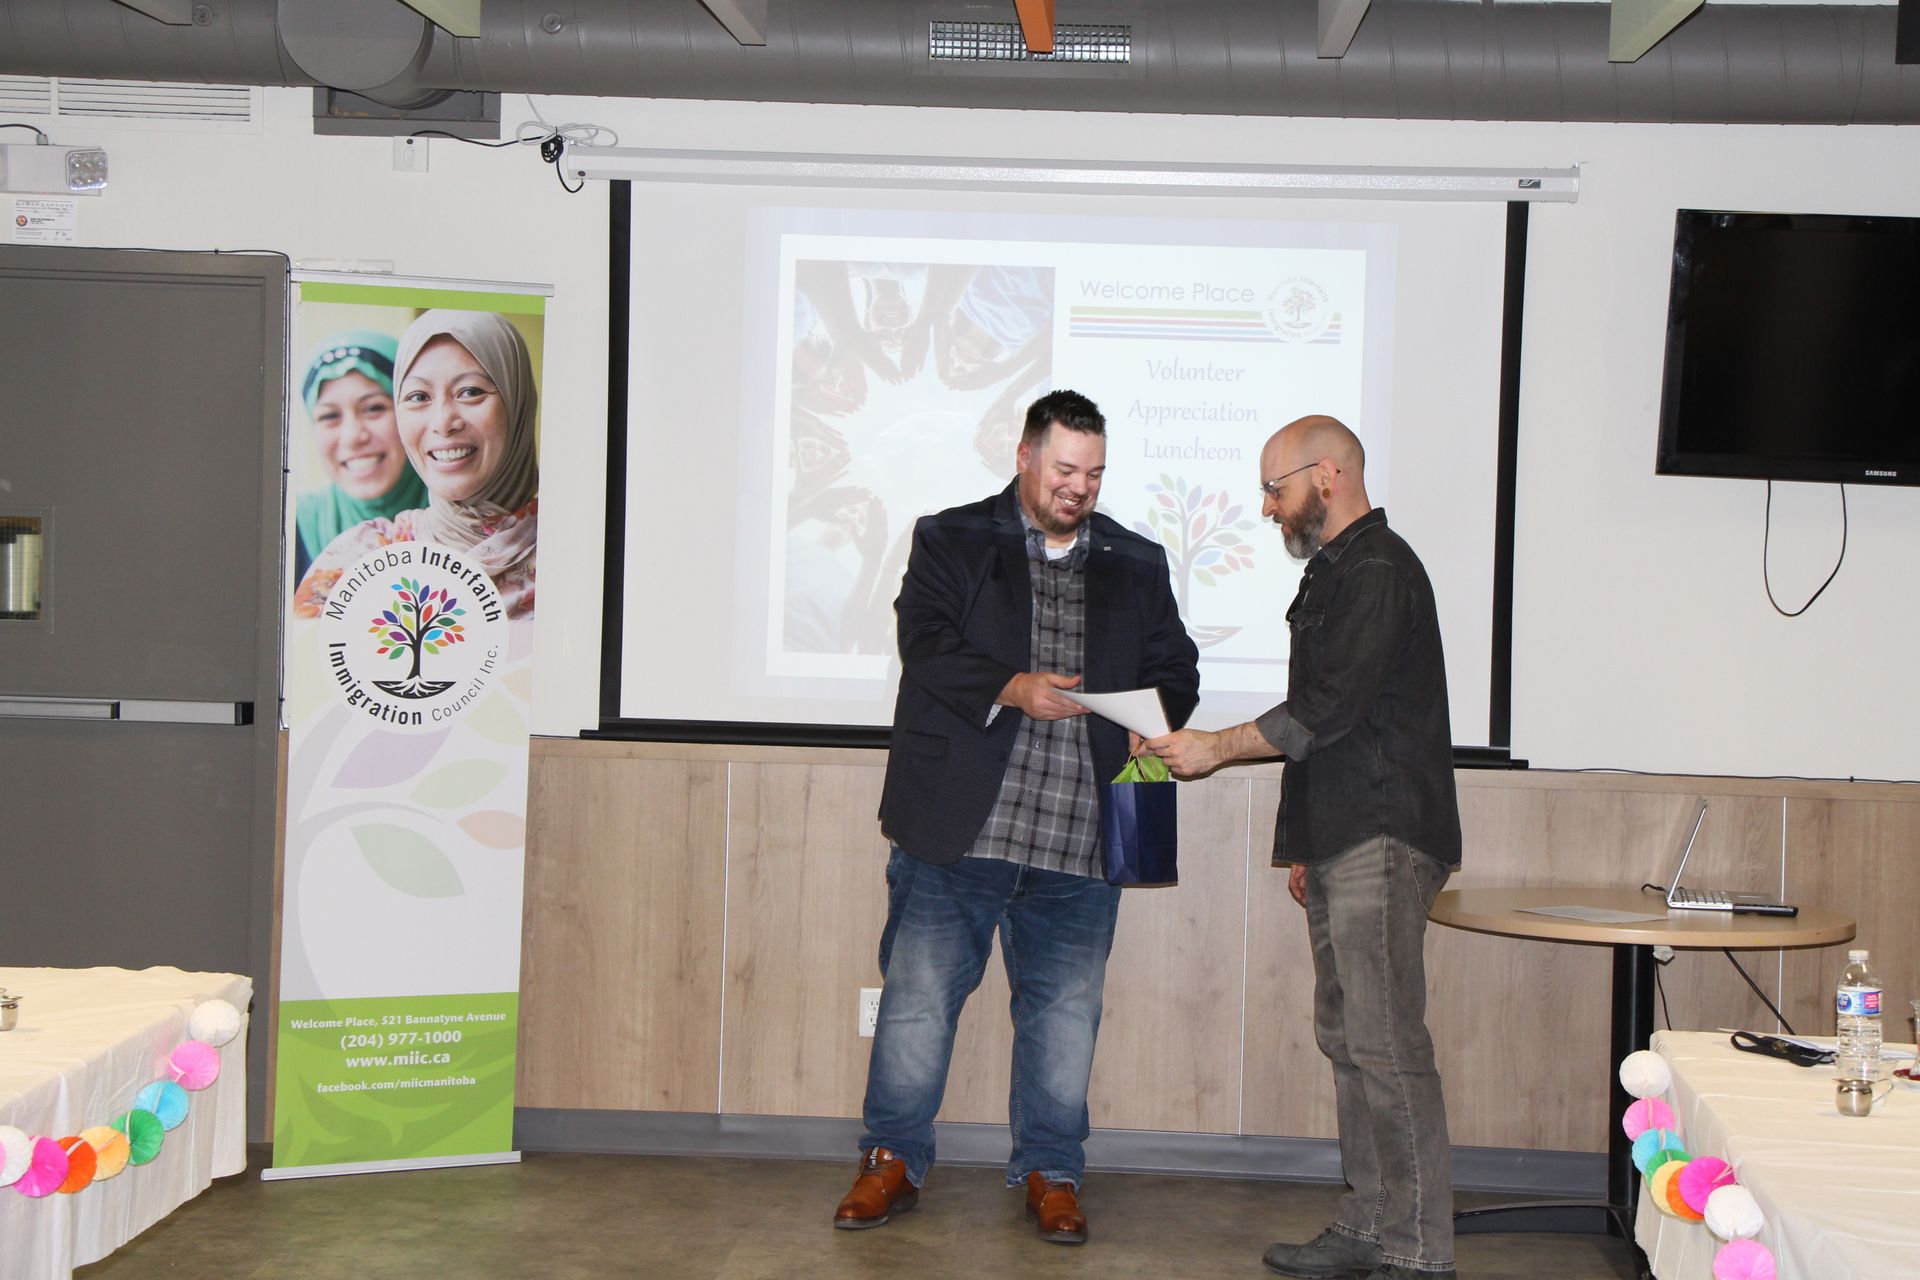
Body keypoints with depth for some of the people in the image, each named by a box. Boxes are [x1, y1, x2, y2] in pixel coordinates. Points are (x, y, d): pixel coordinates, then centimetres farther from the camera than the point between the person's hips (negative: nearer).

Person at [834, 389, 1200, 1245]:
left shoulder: (1137, 565, 15)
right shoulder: (950, 542, 6)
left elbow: (1176, 668, 17)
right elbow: (927, 646, -7)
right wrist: (1013, 688, -21)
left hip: (1078, 838, 2)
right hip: (958, 824, -2)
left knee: (1065, 1009, 7)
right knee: (919, 993, 1)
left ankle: (1049, 1173, 20)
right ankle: (894, 1161, 15)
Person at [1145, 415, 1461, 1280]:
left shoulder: (1378, 574, -12)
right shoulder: (1334, 571, 21)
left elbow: (1326, 710, -18)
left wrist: (1216, 749, -9)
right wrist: (1306, 843, 23)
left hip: (1382, 844, -10)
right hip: (1342, 841, 10)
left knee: (1386, 1047, -10)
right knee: (1348, 1040, 11)